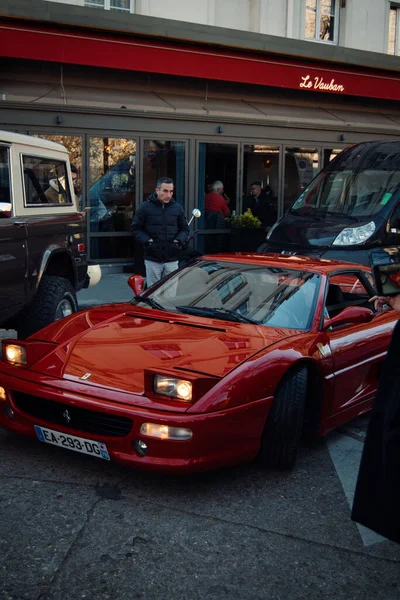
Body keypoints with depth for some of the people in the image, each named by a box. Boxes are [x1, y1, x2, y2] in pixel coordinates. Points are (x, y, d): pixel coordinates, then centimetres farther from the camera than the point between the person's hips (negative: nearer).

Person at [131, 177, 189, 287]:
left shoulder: (177, 208, 7)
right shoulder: (145, 207, 0)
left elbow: (185, 229, 16)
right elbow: (135, 228, 4)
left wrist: (179, 241, -3)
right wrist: (147, 241, -9)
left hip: (172, 260, 2)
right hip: (152, 260, -2)